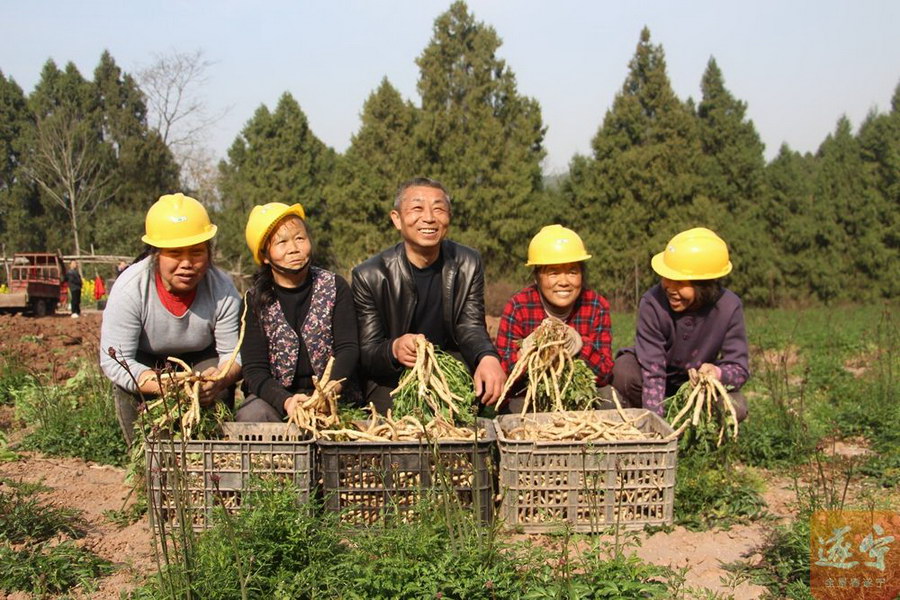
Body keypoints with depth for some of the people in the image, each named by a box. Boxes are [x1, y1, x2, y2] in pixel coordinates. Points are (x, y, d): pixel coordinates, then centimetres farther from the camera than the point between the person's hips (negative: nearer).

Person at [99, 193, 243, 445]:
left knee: (218, 390, -27)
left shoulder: (222, 290, -25)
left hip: (201, 360, 1)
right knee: (130, 386, -31)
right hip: (144, 363, -1)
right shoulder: (130, 289, -31)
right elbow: (114, 361, -32)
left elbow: (234, 353, -21)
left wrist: (219, 379, -47)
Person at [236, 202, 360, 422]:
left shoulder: (334, 287, 2)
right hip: (275, 395, 1)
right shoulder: (256, 300, 1)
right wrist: (285, 401, -26)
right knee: (250, 416, -29)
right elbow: (254, 370, -5)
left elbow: (348, 348, -5)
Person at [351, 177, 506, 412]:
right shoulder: (368, 276, -10)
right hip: (393, 386, -2)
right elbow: (366, 354, -8)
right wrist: (394, 350, -33)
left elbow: (470, 328, -3)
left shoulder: (468, 264, 0)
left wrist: (488, 358, -28)